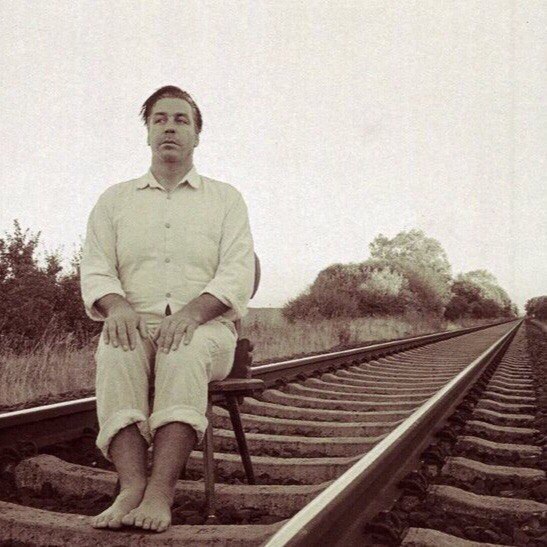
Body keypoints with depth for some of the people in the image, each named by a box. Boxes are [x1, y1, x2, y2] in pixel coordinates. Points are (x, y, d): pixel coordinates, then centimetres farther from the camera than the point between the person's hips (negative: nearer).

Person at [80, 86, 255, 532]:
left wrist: (192, 312, -21)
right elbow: (94, 270, 8)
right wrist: (118, 307, -17)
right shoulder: (115, 199, 18)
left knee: (185, 351, -36)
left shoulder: (225, 199, 13)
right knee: (115, 351, -33)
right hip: (135, 323, 2)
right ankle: (131, 487, -41)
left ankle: (161, 490, -42)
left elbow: (238, 274, -1)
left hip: (206, 326, -1)